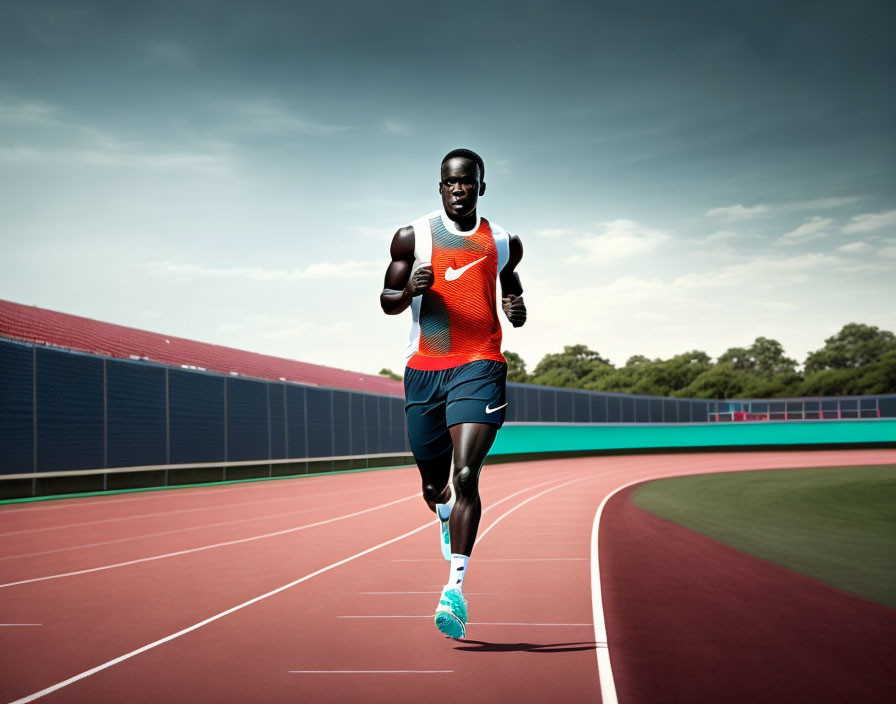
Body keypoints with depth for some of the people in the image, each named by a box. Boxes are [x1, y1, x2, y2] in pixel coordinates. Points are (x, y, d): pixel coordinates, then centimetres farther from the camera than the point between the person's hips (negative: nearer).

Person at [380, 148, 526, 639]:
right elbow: (387, 302, 10)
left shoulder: (504, 244, 9)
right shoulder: (413, 237, 5)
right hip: (423, 370, 1)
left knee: (465, 476, -19)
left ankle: (455, 589, -22)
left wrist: (517, 310, 4)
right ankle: (446, 518, 51)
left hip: (479, 367, -1)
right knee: (433, 484, 13)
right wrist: (411, 289, -13)